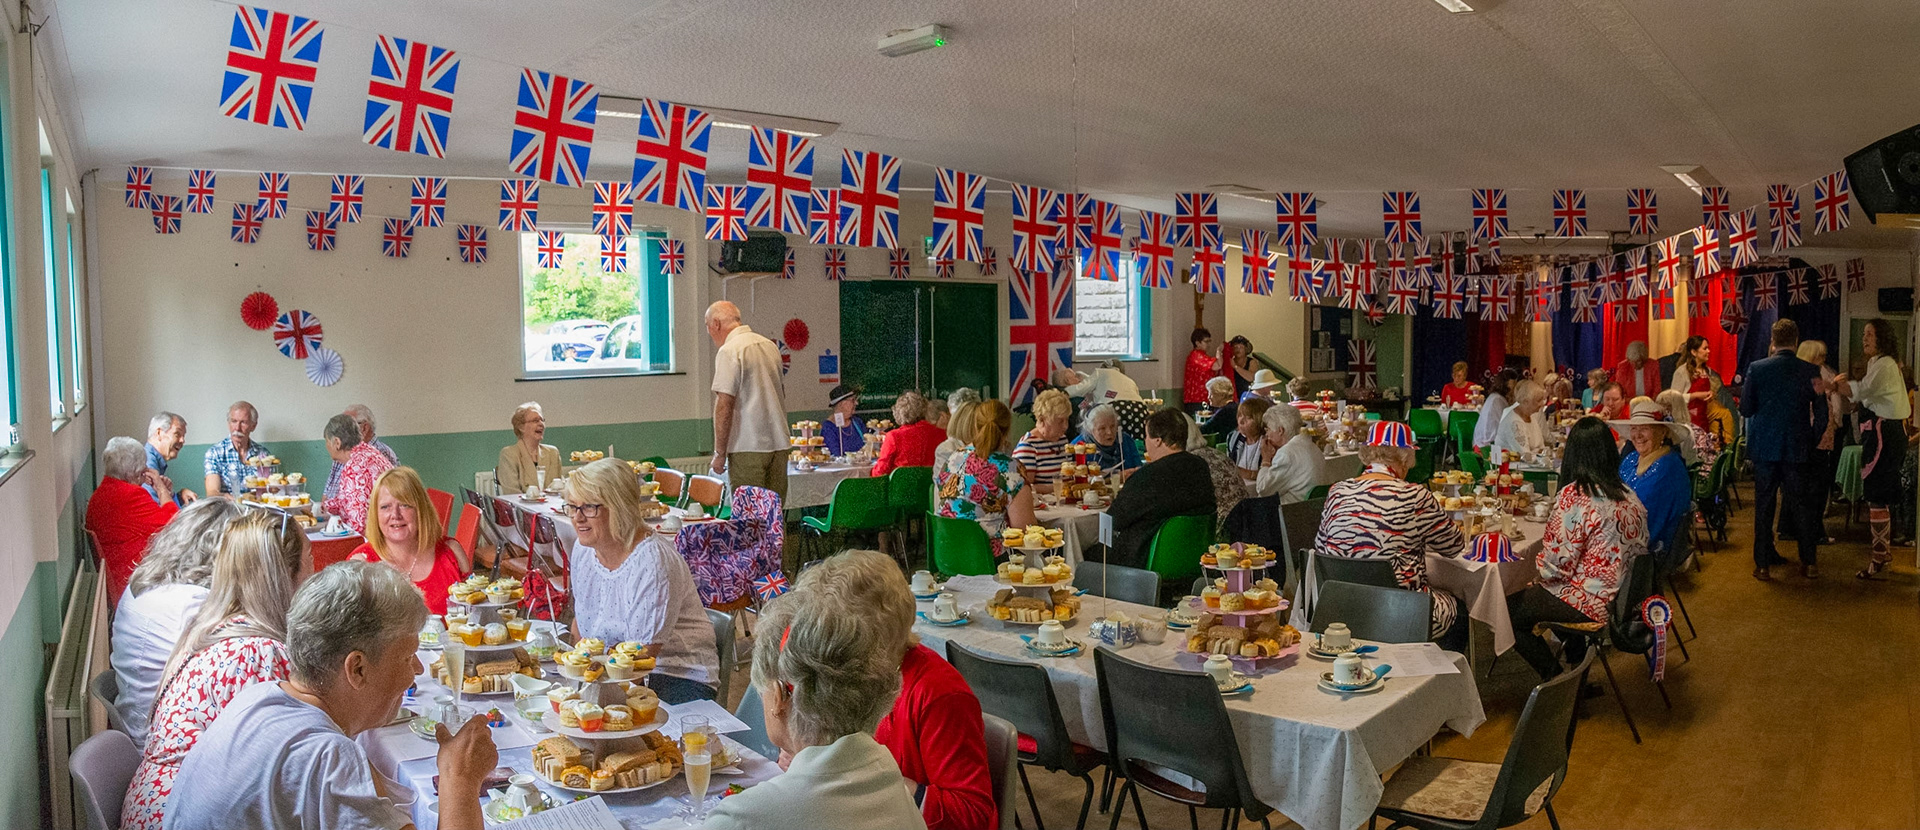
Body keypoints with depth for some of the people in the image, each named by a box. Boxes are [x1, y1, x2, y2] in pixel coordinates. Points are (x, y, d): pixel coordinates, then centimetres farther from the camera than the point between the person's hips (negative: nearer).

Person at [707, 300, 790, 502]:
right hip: (778, 442, 7)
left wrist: (719, 453, -11)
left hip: (747, 446, -7)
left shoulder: (729, 351, -10)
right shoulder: (771, 346, 14)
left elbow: (724, 404, -15)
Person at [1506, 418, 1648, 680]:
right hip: (1625, 597, 8)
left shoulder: (1574, 496, -21)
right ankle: (1578, 670, 37)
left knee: (1506, 613, 8)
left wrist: (1540, 562, 2)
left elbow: (1557, 565, -21)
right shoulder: (1629, 496, 1)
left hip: (1590, 604, -8)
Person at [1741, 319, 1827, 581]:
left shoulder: (1756, 368, -8)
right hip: (1797, 448, 1)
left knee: (1763, 505, 5)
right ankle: (1809, 560, 20)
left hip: (1764, 446, -1)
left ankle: (1763, 564, 7)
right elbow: (1821, 413, 2)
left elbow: (1745, 409, -4)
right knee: (1800, 503, 12)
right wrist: (1814, 437, 19)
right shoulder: (1811, 371, -4)